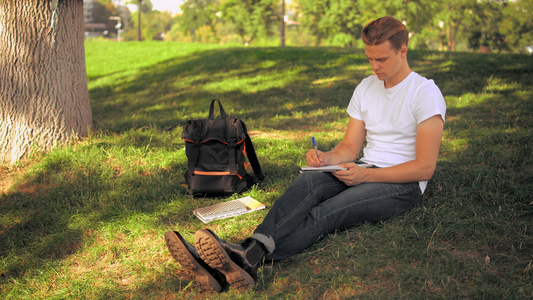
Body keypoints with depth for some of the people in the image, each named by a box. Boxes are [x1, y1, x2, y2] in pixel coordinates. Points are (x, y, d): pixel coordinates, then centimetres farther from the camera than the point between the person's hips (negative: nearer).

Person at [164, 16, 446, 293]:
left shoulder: (425, 93, -8)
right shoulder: (366, 87, 13)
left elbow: (425, 167, -13)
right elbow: (350, 147, 12)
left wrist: (367, 175, -21)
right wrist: (325, 157, -11)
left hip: (403, 185, -5)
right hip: (365, 171, 5)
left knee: (325, 213, -34)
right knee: (307, 181, -29)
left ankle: (249, 257, -56)